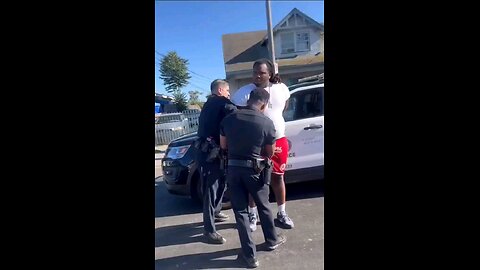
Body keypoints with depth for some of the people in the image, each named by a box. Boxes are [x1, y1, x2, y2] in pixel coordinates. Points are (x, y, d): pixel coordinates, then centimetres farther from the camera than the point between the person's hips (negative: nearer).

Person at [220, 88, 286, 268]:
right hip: (254, 170, -1)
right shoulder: (267, 123, -10)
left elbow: (223, 146, 8)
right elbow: (270, 153, 1)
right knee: (263, 207, 20)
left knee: (240, 210, 9)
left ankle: (250, 255, 14)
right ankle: (272, 240, 39)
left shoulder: (229, 119, -3)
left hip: (233, 168, 2)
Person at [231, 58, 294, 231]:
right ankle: (252, 214, 20)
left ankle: (282, 213, 24)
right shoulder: (244, 93, -13)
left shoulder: (281, 89, -1)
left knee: (278, 177, 11)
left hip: (278, 141, 3)